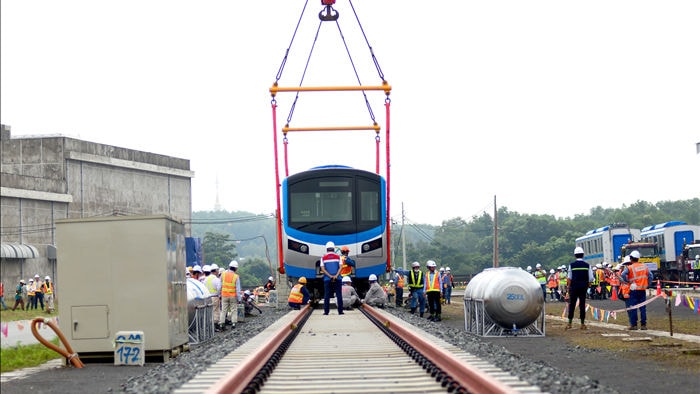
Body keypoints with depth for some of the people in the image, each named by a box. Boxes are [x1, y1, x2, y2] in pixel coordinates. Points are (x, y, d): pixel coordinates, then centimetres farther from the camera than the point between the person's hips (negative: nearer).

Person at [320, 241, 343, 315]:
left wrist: (330, 276, -8)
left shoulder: (323, 258, 4)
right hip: (337, 279, 0)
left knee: (327, 295, 4)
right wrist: (336, 276, -12)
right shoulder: (338, 257, 4)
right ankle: (340, 311, 1)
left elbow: (323, 269, -3)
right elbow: (340, 268, -5)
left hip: (327, 279, 0)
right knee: (339, 295, 3)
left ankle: (326, 311, 1)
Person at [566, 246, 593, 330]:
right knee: (582, 305, 6)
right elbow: (591, 278, -1)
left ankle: (569, 323, 6)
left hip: (574, 287, -1)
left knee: (572, 304, 6)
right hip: (584, 288, 1)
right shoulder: (587, 265, -1)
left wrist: (568, 287, 8)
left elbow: (569, 278, -3)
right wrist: (587, 285, 14)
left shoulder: (572, 265, -5)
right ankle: (582, 324, 6)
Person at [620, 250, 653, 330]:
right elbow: (651, 276, 6)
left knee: (633, 308, 1)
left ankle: (633, 325, 1)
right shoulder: (644, 266, 7)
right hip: (643, 290, 4)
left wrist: (627, 282, -6)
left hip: (634, 290, -4)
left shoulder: (630, 268, -7)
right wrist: (647, 284, 11)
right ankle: (643, 324, 7)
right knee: (643, 308, 7)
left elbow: (623, 275, -21)